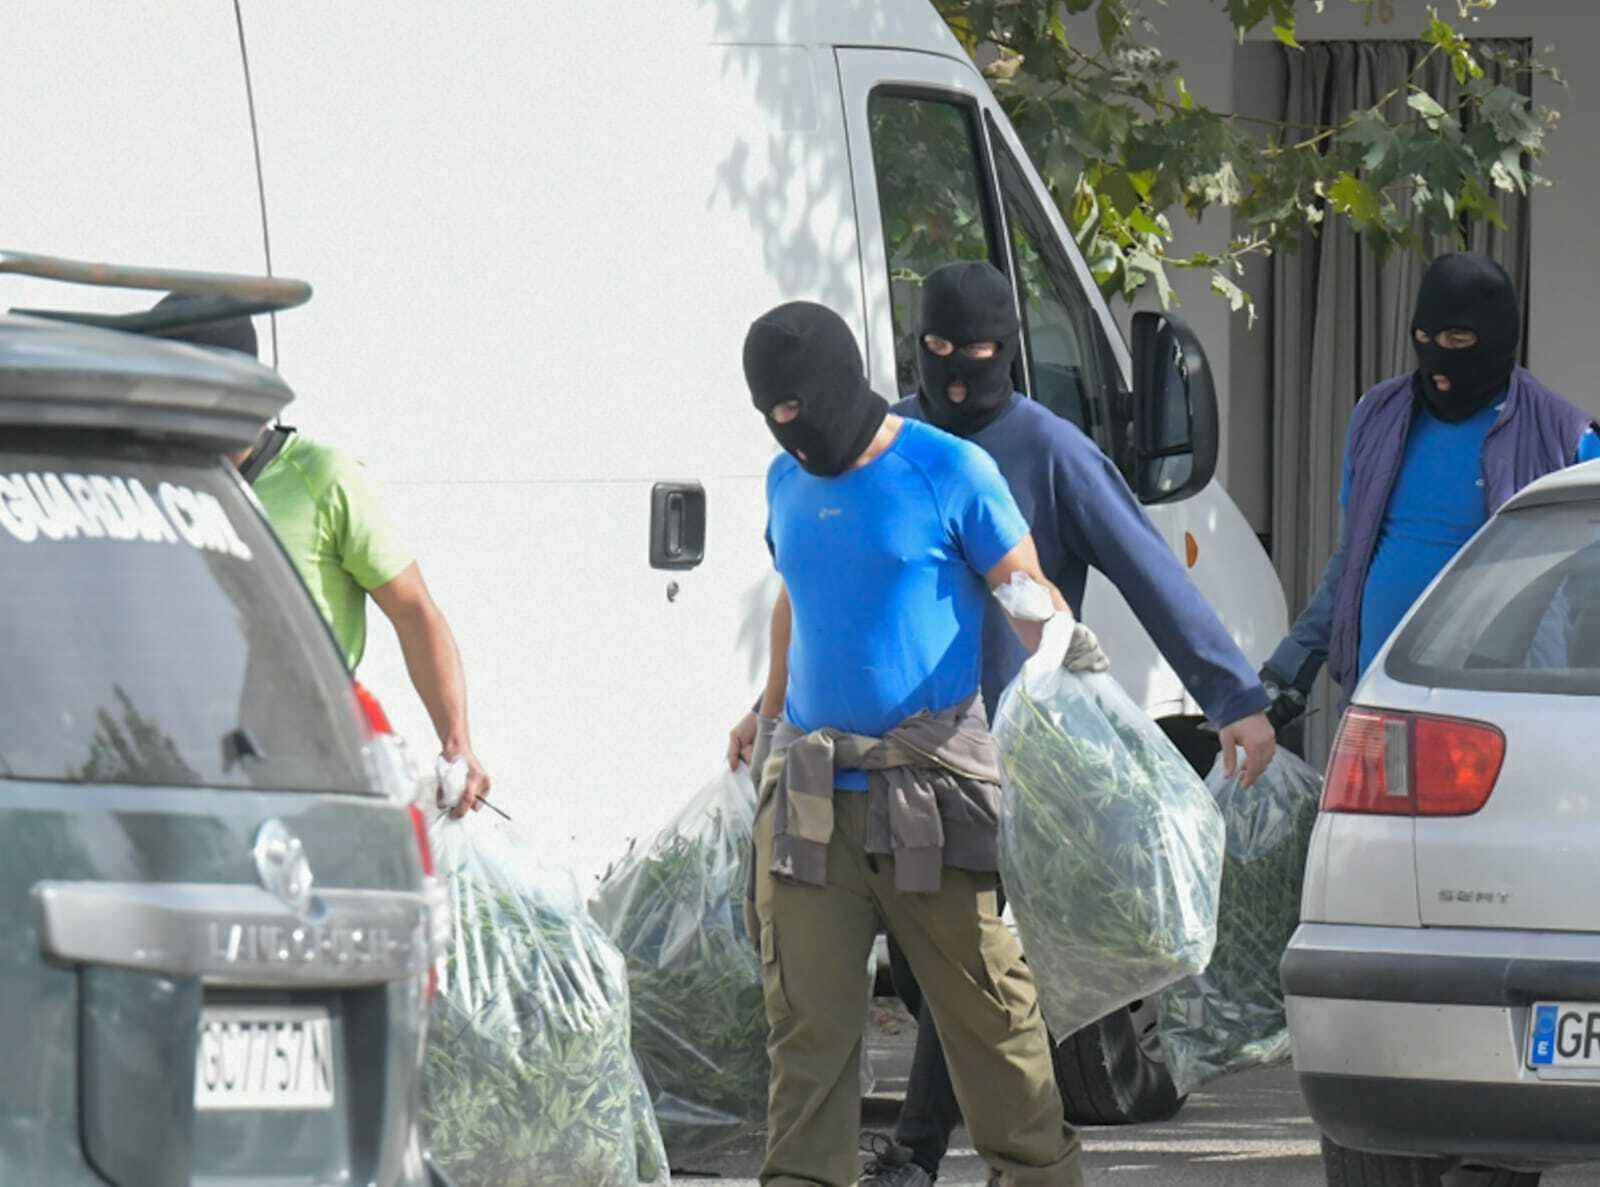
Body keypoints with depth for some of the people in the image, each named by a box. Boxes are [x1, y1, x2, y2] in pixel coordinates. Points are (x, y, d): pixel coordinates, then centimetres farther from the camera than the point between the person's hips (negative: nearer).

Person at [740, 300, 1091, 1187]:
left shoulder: (951, 473, -5)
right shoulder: (786, 482, 12)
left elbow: (1031, 600, -4)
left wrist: (1076, 672, -22)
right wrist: (771, 721, 37)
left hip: (932, 790, -5)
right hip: (811, 794, 5)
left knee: (987, 1005, 0)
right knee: (808, 1020, 0)